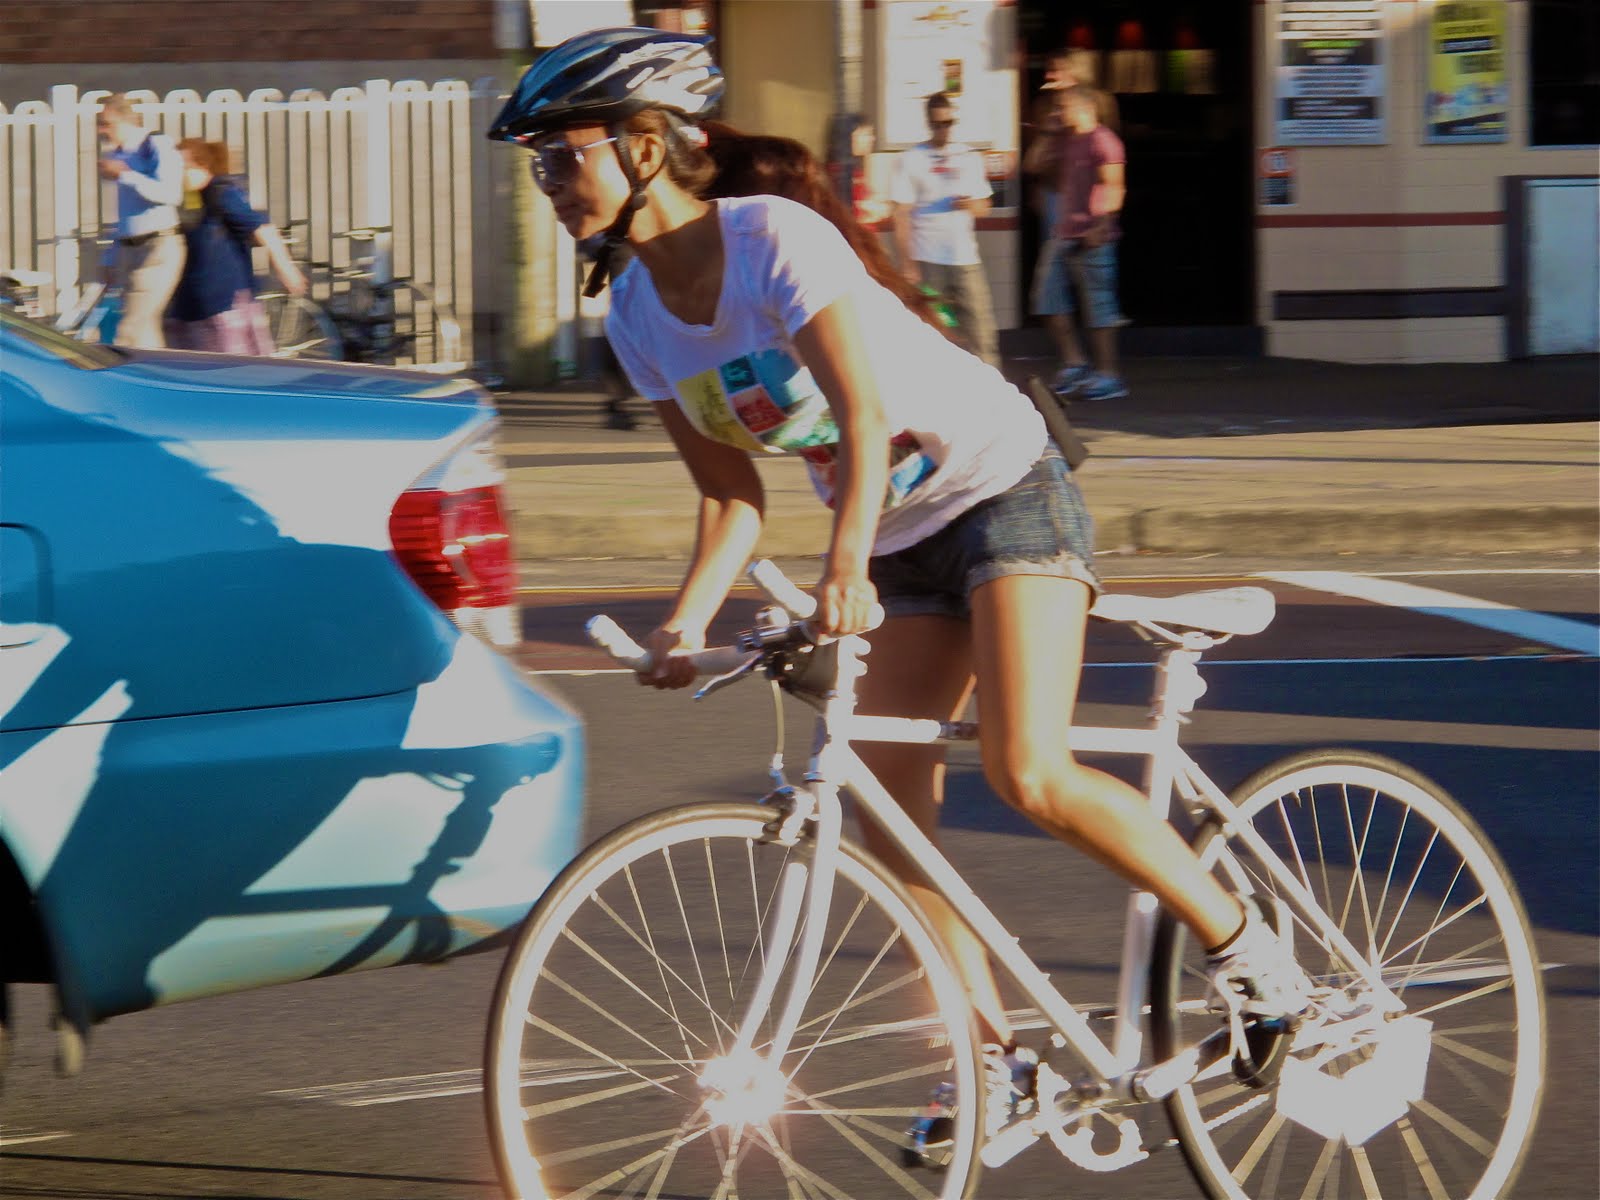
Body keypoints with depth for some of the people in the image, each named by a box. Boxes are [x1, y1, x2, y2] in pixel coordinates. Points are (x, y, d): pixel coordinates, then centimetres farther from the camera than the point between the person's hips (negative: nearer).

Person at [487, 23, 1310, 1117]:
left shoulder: (773, 239, -22)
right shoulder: (638, 316, -1)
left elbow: (866, 420, -31)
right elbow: (733, 495, 2)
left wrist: (845, 568, -44)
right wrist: (687, 624, -14)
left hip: (1004, 488, -8)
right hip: (905, 545, 8)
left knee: (1028, 774, -21)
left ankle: (1247, 945, -6)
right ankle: (995, 1062, 5)